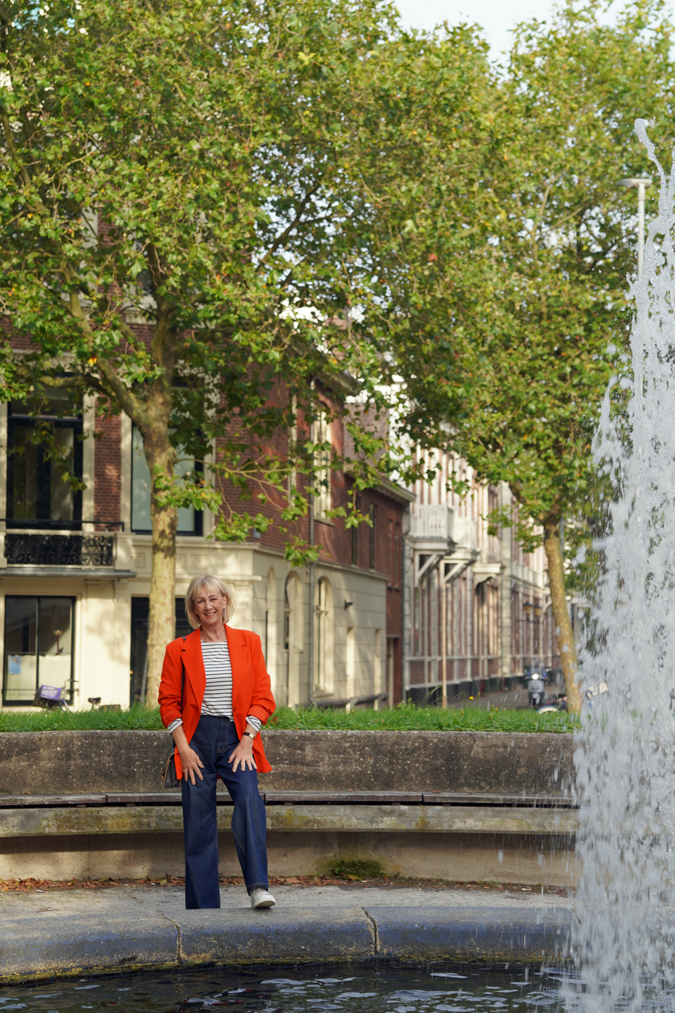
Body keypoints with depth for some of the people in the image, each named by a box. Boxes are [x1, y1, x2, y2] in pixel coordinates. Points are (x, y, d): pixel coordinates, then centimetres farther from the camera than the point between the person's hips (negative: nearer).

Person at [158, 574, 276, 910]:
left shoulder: (248, 642, 9)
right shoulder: (179, 649, 7)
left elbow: (263, 697, 5)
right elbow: (168, 703, 5)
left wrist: (247, 740, -7)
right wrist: (183, 748, -6)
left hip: (237, 739, 0)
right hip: (197, 741, 0)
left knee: (249, 800, -26)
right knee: (198, 826, -1)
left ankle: (258, 887, -28)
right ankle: (203, 908, 6)